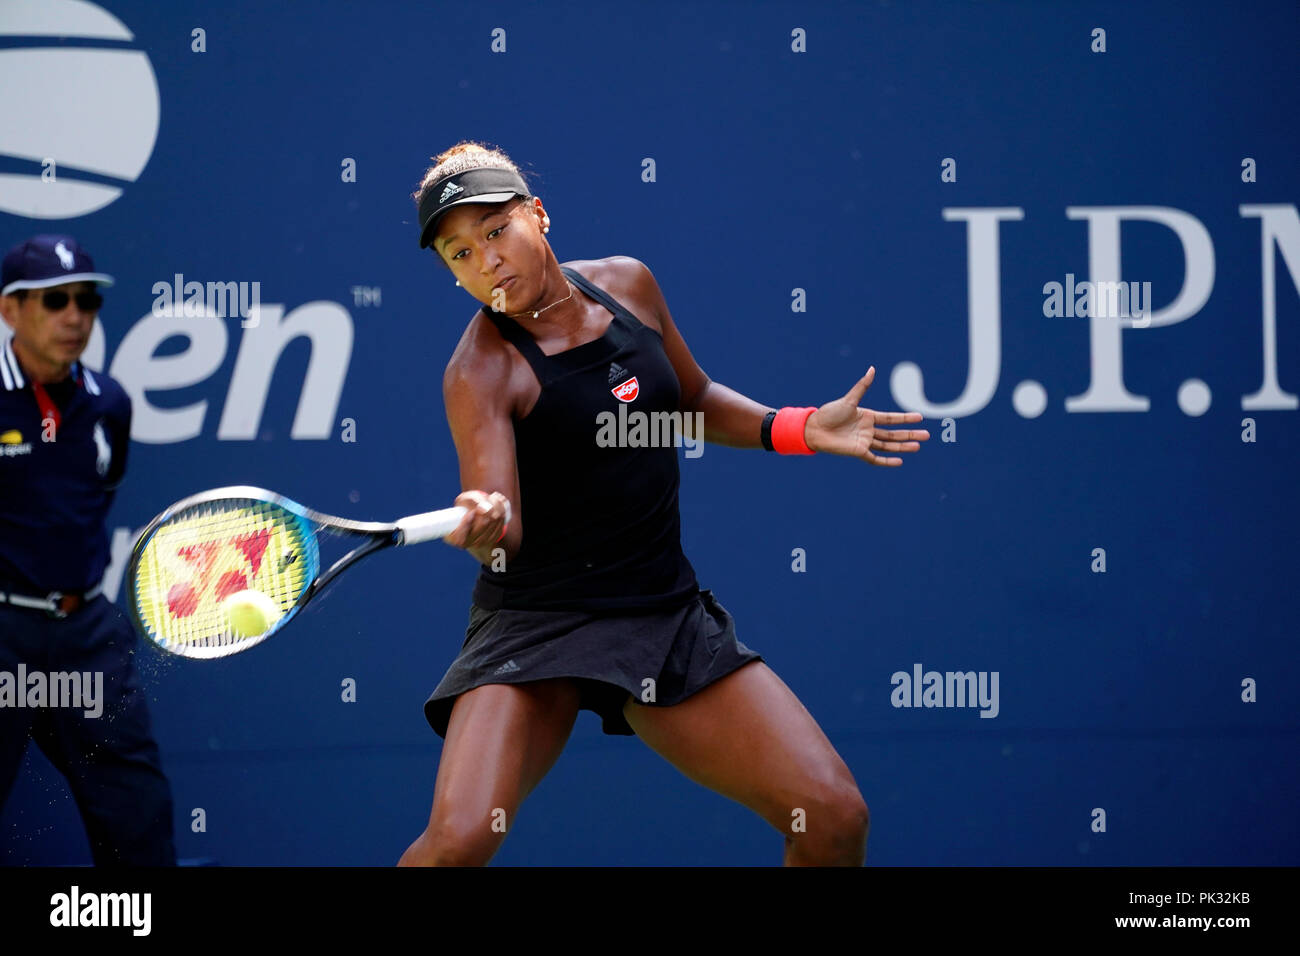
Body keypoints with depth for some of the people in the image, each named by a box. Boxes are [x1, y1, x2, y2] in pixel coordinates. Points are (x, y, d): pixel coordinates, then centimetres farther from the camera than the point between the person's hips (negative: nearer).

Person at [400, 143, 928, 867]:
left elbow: (694, 400, 21)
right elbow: (503, 528, -23)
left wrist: (798, 429, 7)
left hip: (667, 611, 5)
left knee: (836, 818, -6)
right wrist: (485, 527, -46)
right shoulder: (481, 371, -13)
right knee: (460, 839, -27)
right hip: (538, 624, -5)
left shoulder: (627, 284, 3)